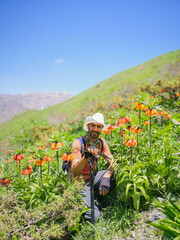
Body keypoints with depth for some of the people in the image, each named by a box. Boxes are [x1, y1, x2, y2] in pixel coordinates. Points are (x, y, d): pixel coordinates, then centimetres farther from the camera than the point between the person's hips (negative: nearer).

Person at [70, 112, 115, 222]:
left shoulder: (101, 142, -1)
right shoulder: (78, 143, -18)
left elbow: (113, 162, -8)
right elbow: (73, 170, -26)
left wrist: (106, 177, -28)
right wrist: (86, 156, -44)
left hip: (92, 178, 6)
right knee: (94, 216, -21)